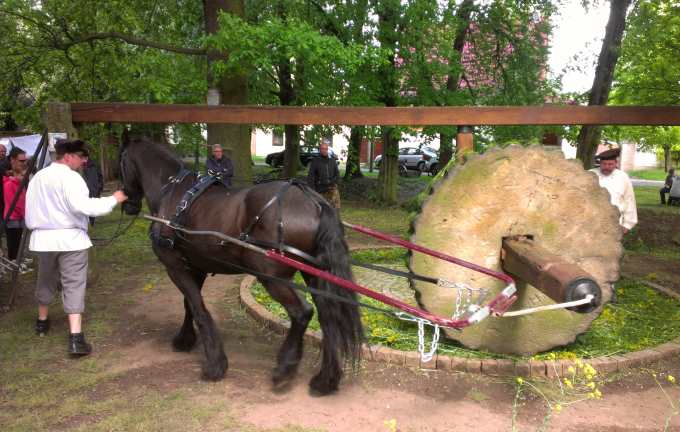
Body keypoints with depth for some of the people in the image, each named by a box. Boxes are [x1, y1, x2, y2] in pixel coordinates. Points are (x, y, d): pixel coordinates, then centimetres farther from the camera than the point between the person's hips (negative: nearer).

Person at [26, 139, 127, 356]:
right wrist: (113, 199, -19)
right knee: (73, 286, -4)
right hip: (70, 238, -6)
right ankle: (75, 338, -11)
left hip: (43, 237, 6)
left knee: (46, 281, 23)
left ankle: (42, 322, 43)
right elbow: (82, 206, -26)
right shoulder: (70, 177, -13)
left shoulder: (37, 177, 9)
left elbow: (30, 210, 13)